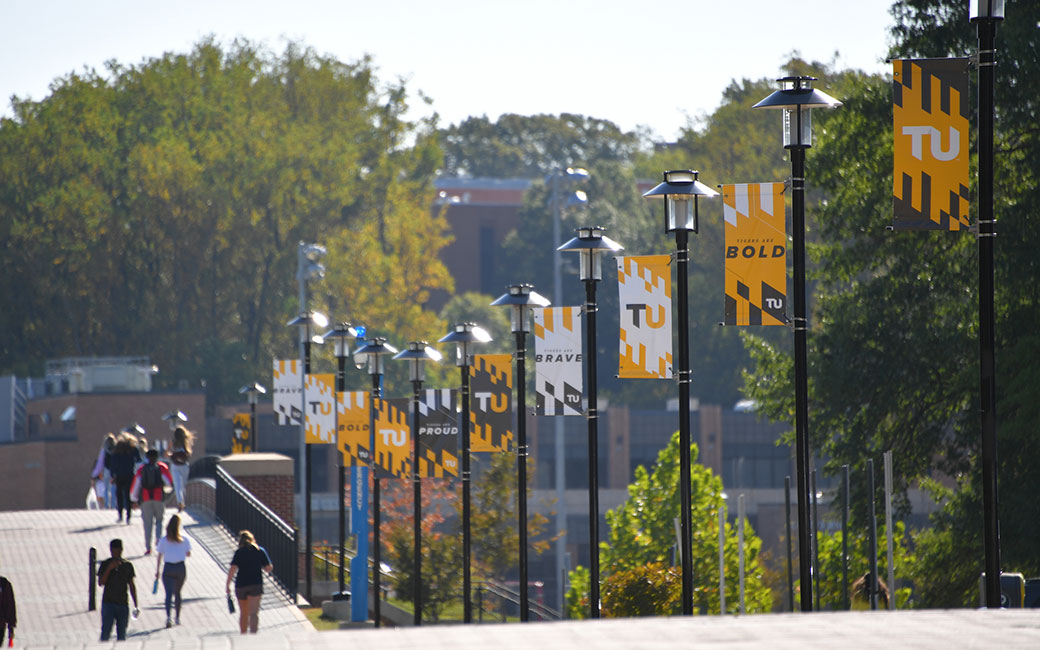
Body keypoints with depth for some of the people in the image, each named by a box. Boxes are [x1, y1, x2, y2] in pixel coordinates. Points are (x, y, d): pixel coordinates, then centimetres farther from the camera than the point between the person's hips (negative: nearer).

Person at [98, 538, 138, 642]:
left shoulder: (127, 565, 8)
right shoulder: (105, 564, 2)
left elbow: (131, 586, 13)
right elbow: (100, 583, -8)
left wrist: (136, 605, 9)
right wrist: (109, 569, -19)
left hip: (123, 604, 2)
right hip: (108, 603, -2)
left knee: (122, 635, 3)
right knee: (106, 632, -11)